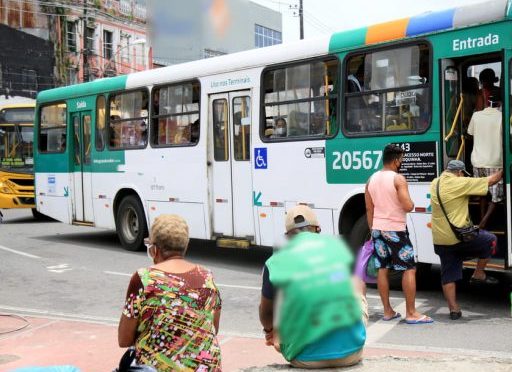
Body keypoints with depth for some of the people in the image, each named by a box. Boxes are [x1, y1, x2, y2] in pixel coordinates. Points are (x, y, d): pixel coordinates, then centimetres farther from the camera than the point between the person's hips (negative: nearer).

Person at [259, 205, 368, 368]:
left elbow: (266, 312, 13)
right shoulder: (338, 244, 2)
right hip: (351, 352, 2)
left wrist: (269, 330, 37)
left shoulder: (277, 262, -4)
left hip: (307, 358, -1)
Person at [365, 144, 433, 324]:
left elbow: (369, 209, 10)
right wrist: (411, 202, 3)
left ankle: (388, 311, 15)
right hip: (395, 230, -7)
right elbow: (408, 206, -20)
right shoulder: (398, 179, -13)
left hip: (378, 228, 7)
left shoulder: (371, 180, 7)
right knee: (409, 269, 0)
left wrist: (373, 231, 17)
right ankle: (411, 313, -1)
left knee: (382, 269, 10)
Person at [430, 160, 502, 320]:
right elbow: (490, 181, -4)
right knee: (490, 240, 18)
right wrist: (502, 171, 12)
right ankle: (479, 274, 22)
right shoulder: (460, 183, -12)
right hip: (459, 236, -7)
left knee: (448, 275, 12)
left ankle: (453, 309, 13)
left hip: (440, 240, 7)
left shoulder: (435, 184, 8)